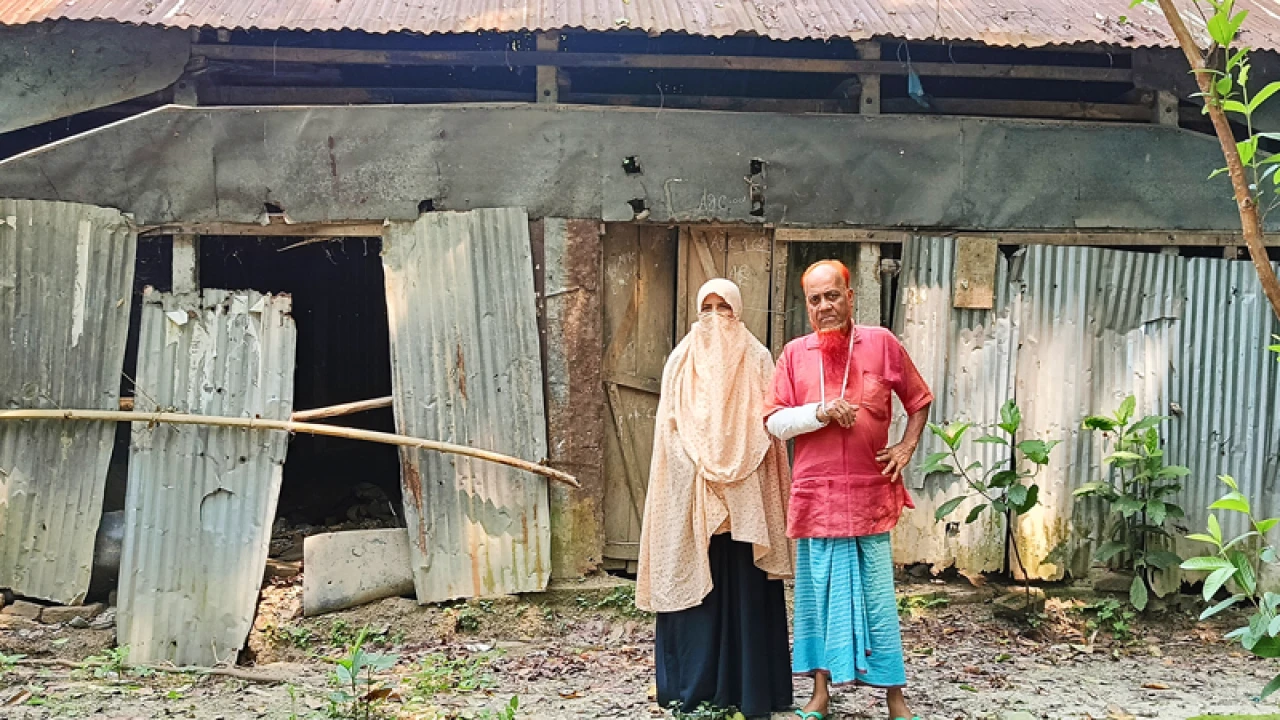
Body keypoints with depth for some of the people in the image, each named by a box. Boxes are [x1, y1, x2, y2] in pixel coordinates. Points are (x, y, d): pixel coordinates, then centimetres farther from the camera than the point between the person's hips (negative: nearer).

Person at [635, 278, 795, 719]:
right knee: (694, 578, 2)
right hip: (692, 492, 1)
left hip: (744, 494, -1)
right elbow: (670, 429, 7)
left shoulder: (756, 359, 6)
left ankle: (748, 682, 9)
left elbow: (768, 427, 1)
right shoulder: (681, 361, 9)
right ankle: (695, 682, 10)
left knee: (745, 583, 1)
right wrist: (698, 468, -5)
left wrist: (737, 464, -11)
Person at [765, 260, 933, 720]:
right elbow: (774, 422, 0)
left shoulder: (881, 343, 2)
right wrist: (819, 411, -15)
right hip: (815, 496, 1)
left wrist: (906, 448, 1)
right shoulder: (794, 353, 4)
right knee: (820, 593, 9)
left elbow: (920, 401, 13)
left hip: (870, 494, -1)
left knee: (877, 597, 4)